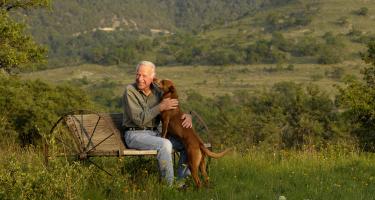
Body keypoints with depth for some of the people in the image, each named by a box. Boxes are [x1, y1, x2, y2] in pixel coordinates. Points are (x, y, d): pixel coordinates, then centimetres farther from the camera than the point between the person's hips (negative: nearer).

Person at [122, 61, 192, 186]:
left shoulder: (157, 91, 4)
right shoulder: (130, 91, -13)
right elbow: (139, 120, -21)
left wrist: (187, 116, -16)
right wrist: (161, 107, -24)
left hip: (155, 133, 6)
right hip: (135, 134, -6)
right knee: (165, 144, -32)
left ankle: (182, 179, -2)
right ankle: (169, 184, -22)